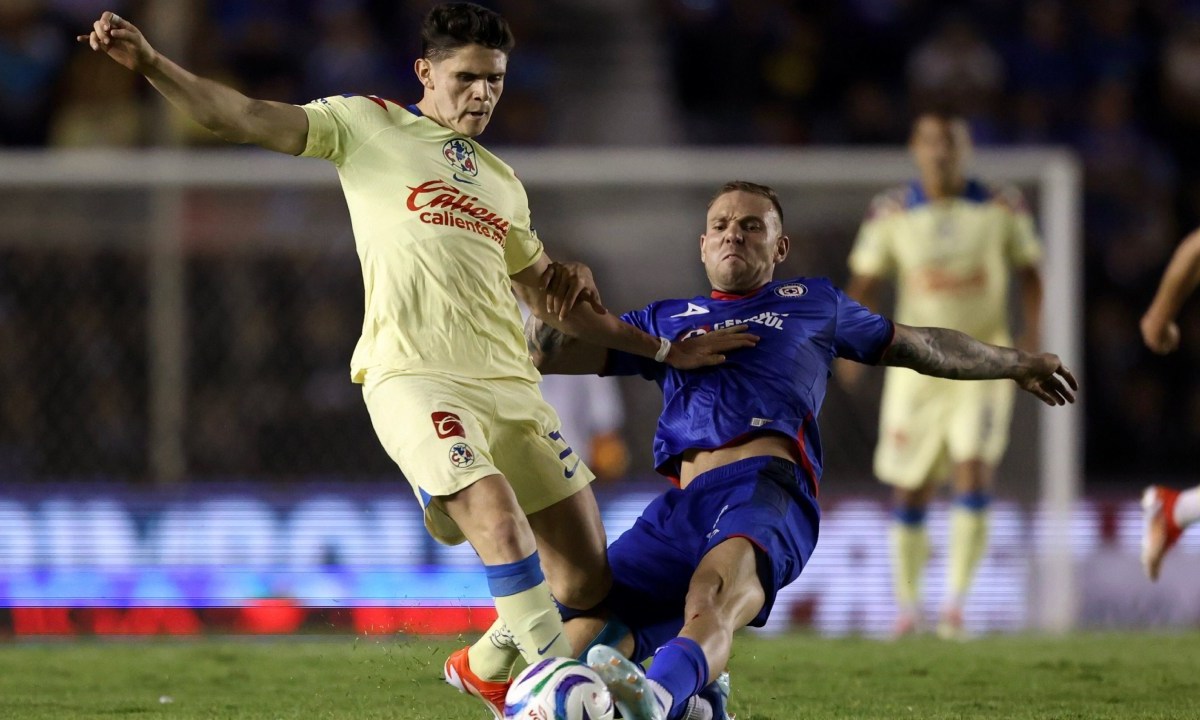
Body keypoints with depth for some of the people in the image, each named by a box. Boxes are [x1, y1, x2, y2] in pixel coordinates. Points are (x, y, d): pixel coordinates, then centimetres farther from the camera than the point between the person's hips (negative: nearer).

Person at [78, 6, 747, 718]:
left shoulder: (504, 182, 26)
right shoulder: (368, 125, 9)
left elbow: (550, 289, 35)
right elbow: (241, 118, 1)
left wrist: (660, 349, 32)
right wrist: (149, 63, -12)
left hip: (509, 380, 6)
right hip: (413, 376, -6)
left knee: (588, 577, 2)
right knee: (500, 519, -30)